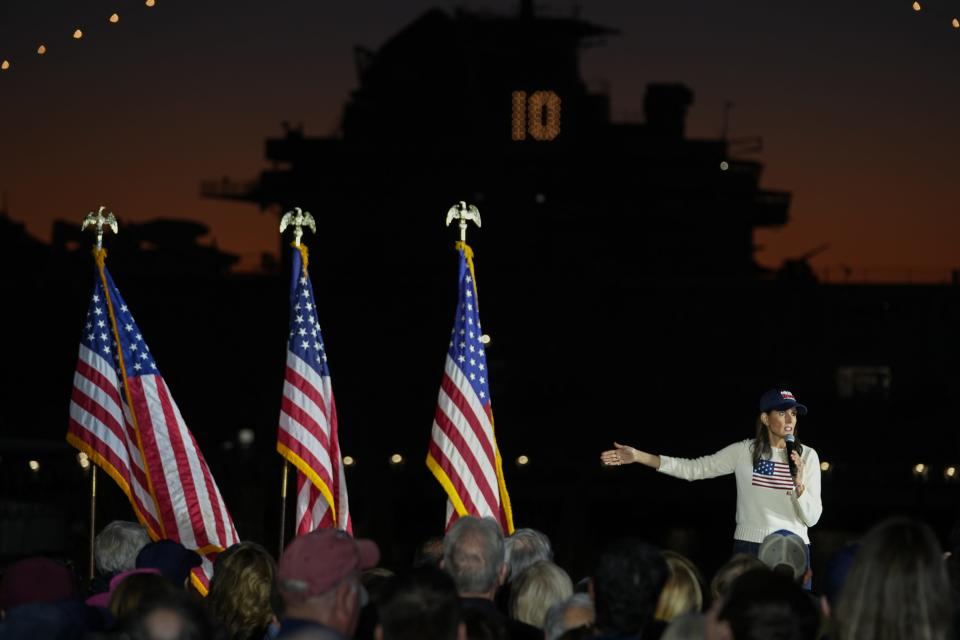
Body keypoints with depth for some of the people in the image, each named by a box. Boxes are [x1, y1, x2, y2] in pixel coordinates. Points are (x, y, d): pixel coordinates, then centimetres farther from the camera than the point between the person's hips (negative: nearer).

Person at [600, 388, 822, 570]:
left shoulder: (807, 456, 1)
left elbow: (812, 518, 1)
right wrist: (638, 456, -4)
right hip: (749, 548, 0)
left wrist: (799, 484, -18)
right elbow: (693, 469, 1)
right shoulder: (744, 452, 0)